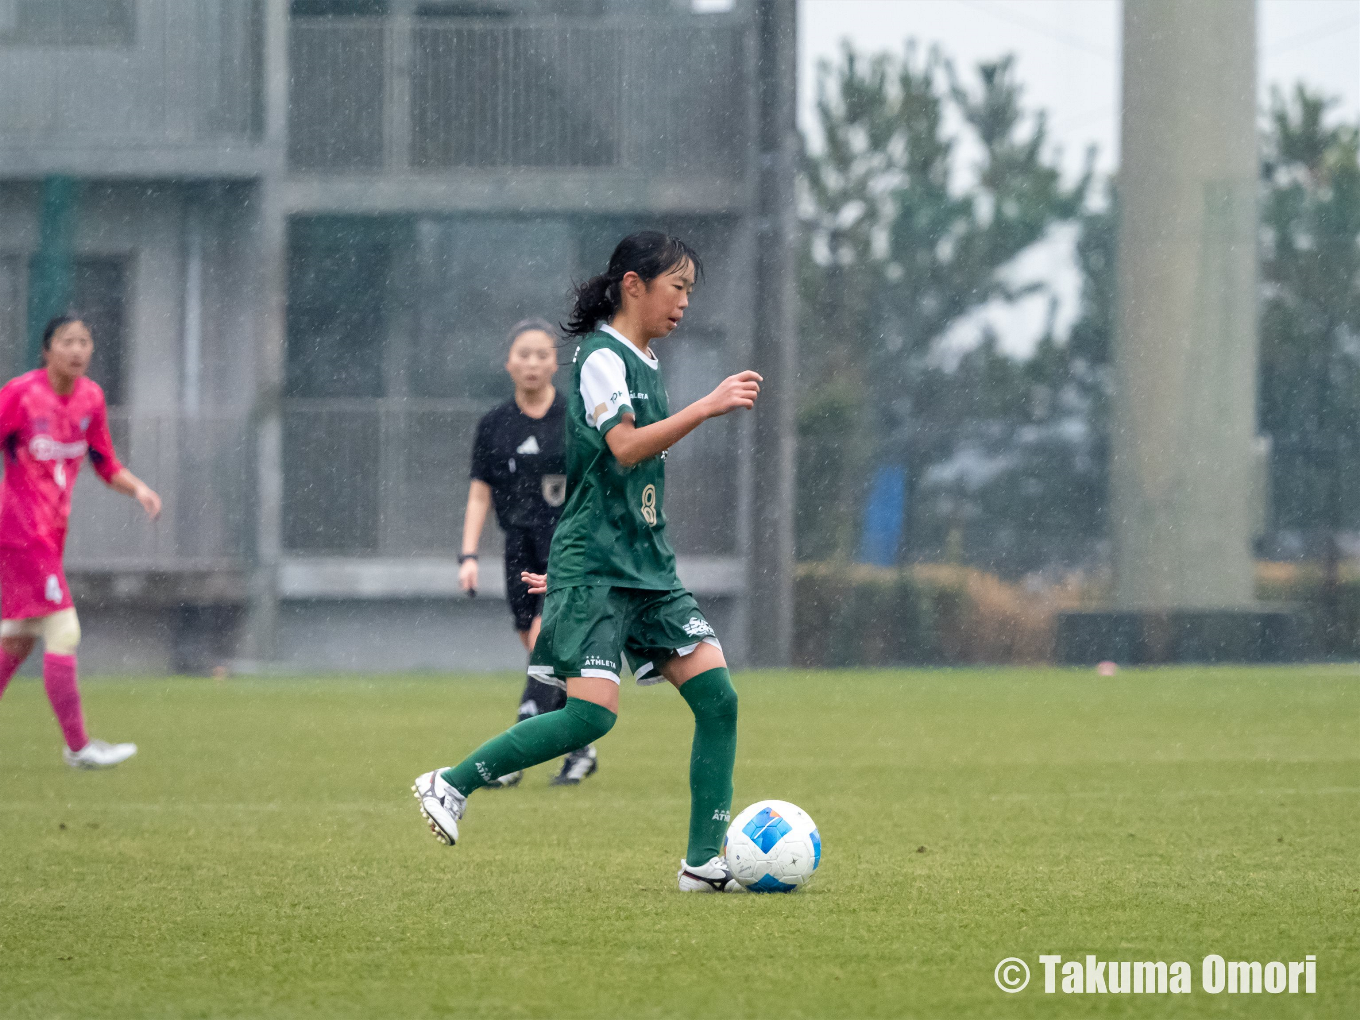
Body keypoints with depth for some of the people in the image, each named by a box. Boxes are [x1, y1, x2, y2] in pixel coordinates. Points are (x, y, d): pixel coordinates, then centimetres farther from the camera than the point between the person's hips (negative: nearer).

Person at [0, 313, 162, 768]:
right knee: (63, 631, -12)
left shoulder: (90, 397, 7)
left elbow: (106, 464, 15)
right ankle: (78, 747, -10)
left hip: (51, 532, 8)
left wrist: (137, 488, -2)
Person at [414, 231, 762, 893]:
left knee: (716, 696, -3)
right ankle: (449, 785, -3)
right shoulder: (602, 358, -10)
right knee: (592, 713, -18)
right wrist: (708, 408, -30)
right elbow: (625, 449, -26)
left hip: (647, 562, 9)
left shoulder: (643, 363, 18)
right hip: (594, 565, -9)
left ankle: (703, 861, -1)